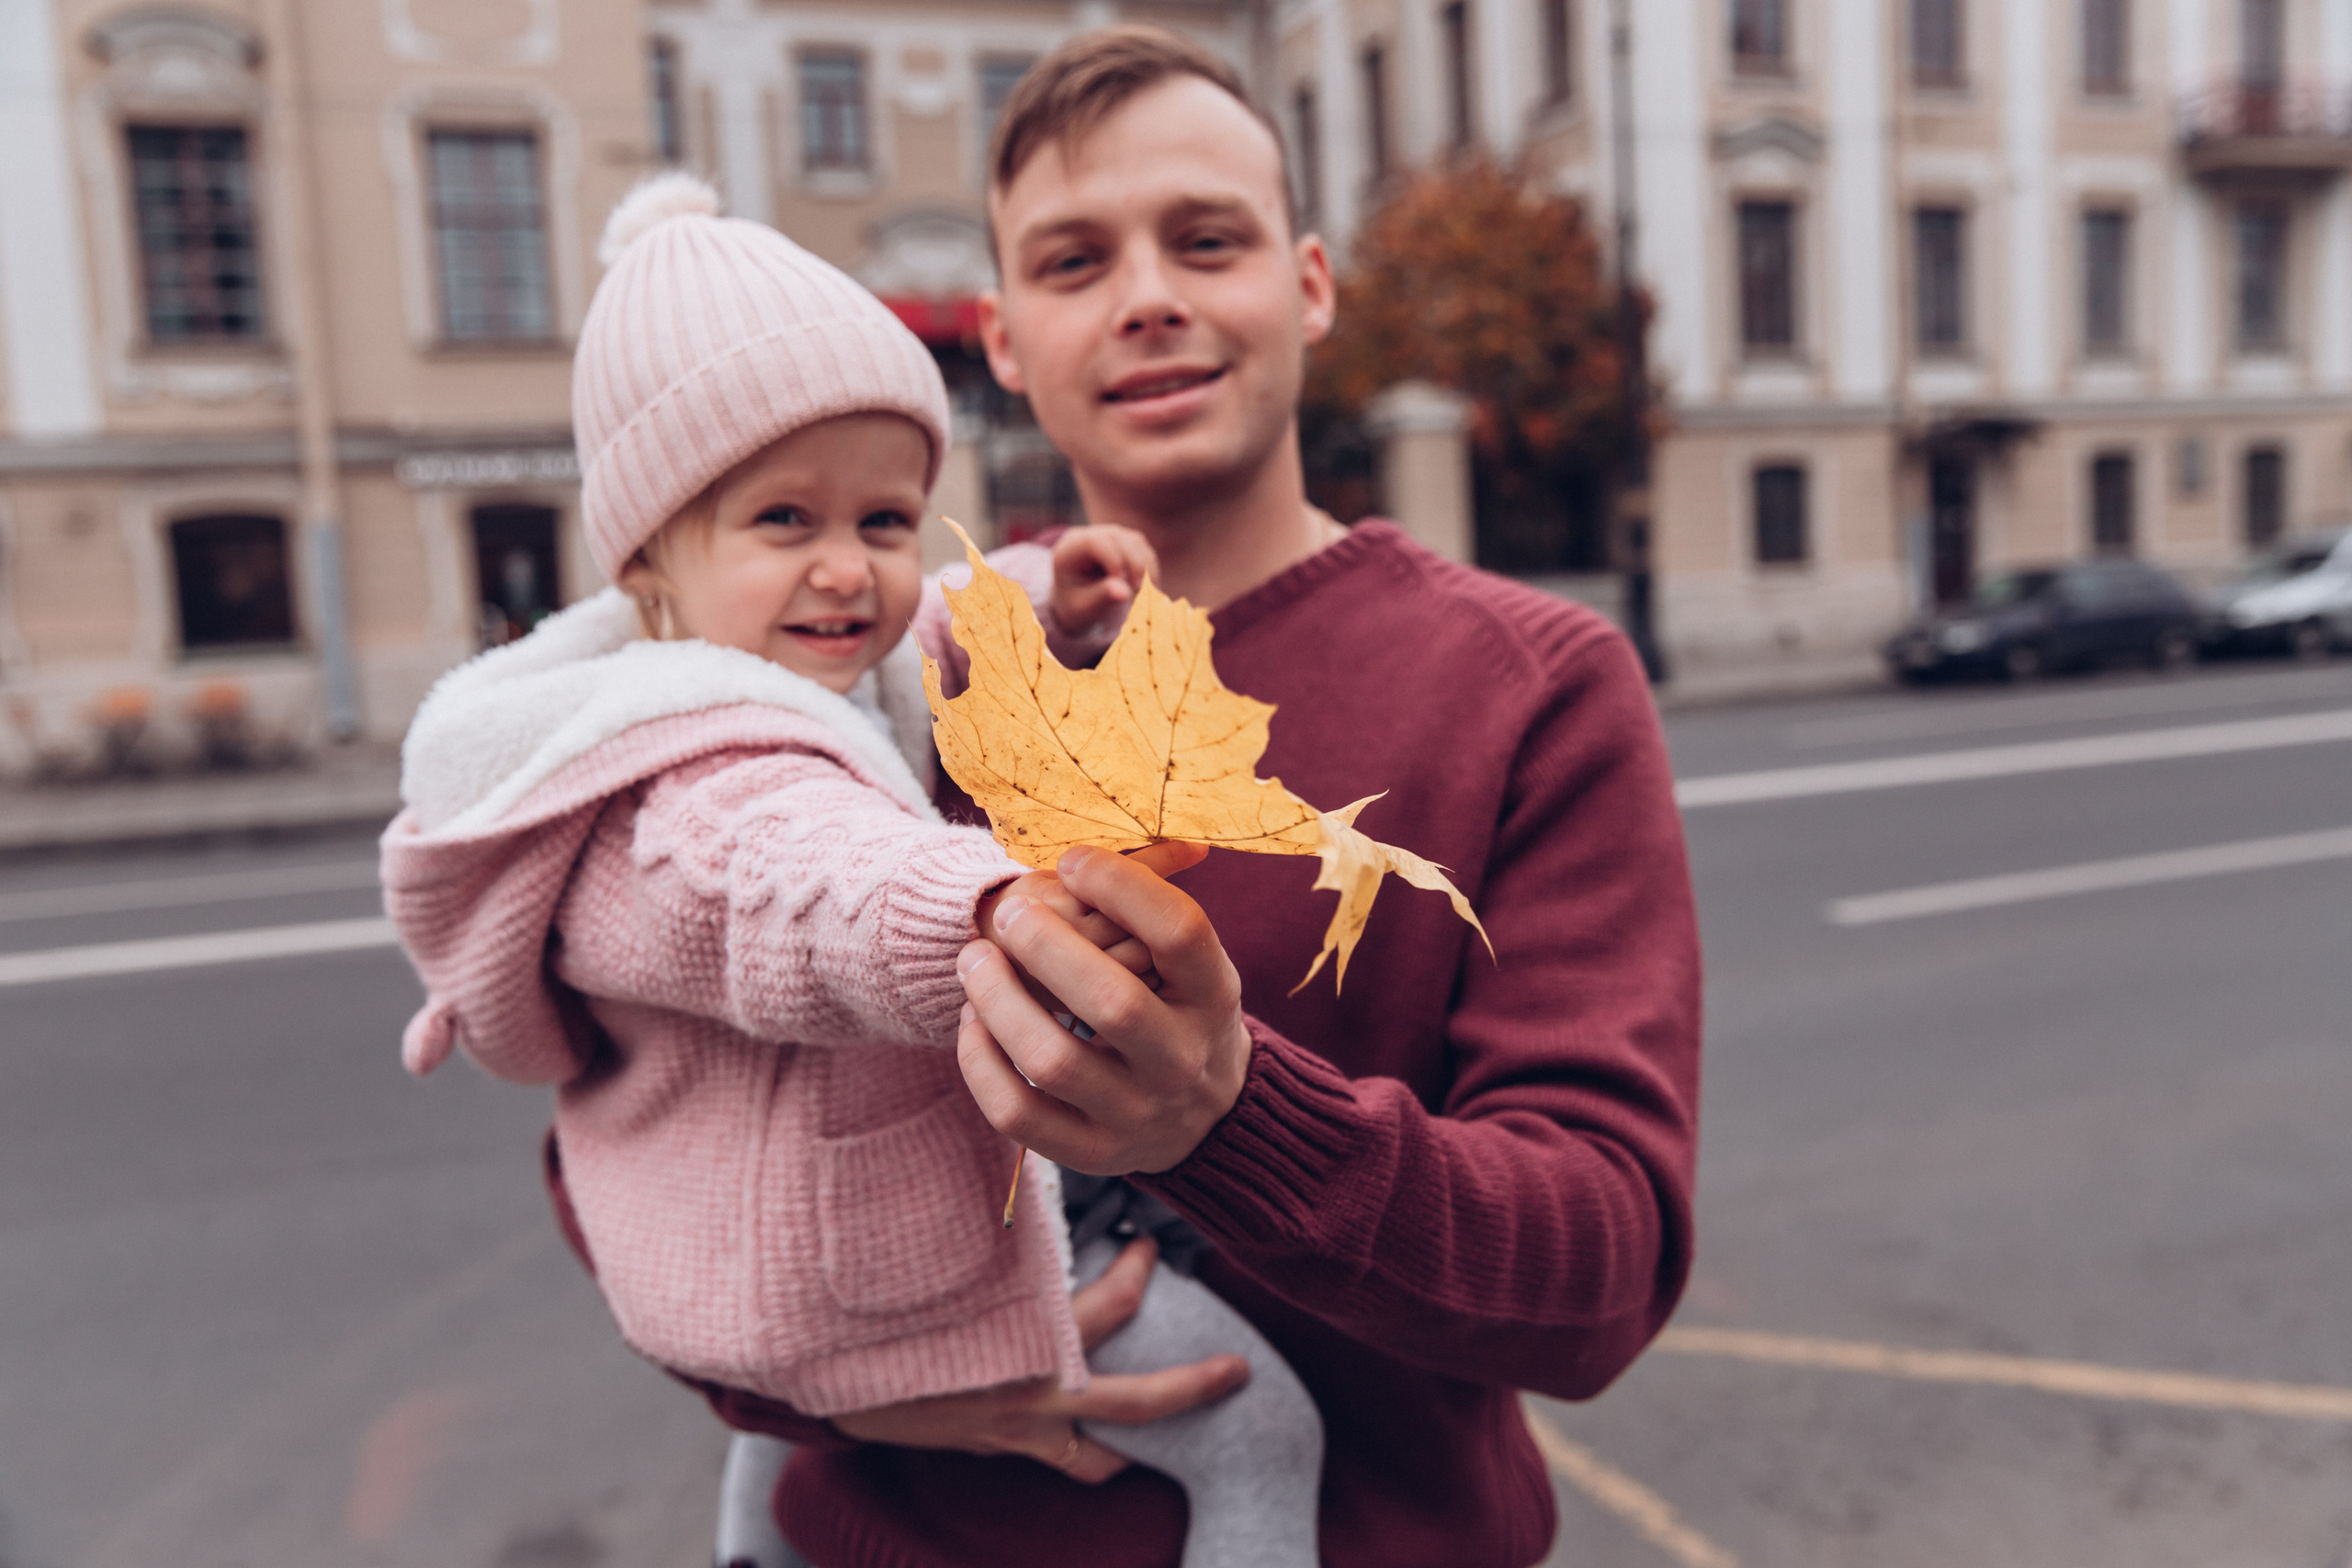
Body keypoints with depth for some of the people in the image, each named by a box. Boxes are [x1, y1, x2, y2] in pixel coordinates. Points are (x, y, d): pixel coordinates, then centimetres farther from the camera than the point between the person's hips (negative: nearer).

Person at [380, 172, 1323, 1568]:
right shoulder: (719, 783, -35)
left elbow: (920, 644, 13)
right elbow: (824, 890, -56)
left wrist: (1043, 597, -9)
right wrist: (1003, 911, -79)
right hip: (879, 1280, -10)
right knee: (1261, 1422, -5)